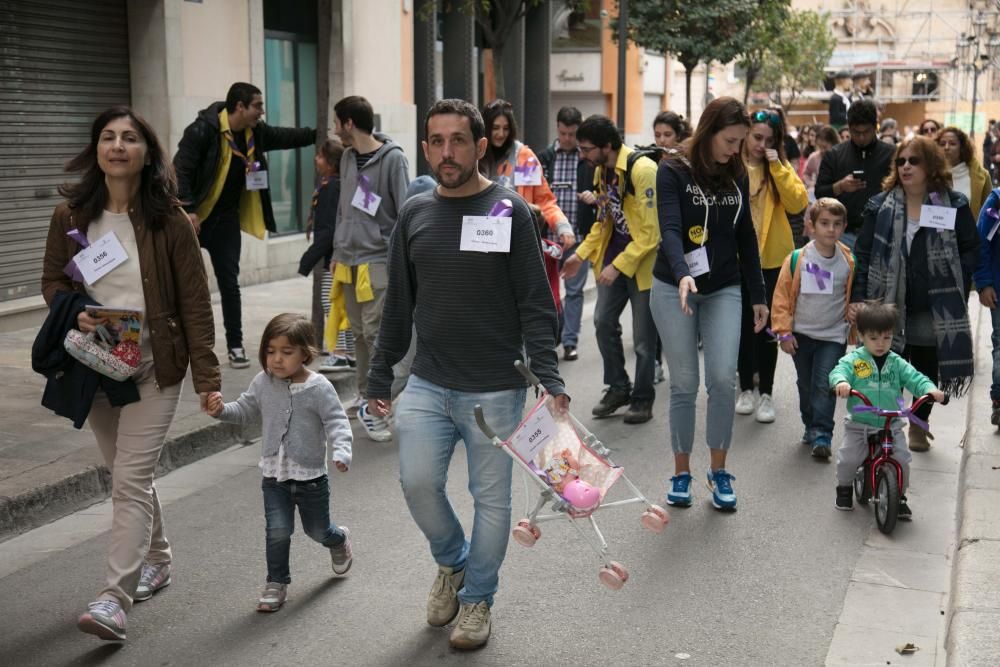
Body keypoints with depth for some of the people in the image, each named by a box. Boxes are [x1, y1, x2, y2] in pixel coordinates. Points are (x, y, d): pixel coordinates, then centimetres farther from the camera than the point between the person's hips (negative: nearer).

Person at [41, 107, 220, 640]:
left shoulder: (169, 220, -10)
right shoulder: (71, 216, -1)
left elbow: (195, 303, -8)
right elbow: (52, 282, 9)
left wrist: (207, 377, -11)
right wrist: (75, 315, -13)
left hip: (153, 370, -4)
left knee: (130, 481, -10)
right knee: (127, 474, 18)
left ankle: (114, 599, -10)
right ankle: (156, 560, 39)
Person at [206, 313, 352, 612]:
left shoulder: (319, 388, -16)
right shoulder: (263, 383, -3)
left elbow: (336, 422, -16)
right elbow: (245, 411, 10)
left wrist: (340, 452, -33)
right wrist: (222, 410, -10)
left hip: (311, 476, -2)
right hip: (274, 475, 2)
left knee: (317, 531, 17)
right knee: (278, 531, -8)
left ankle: (339, 540, 51)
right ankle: (276, 583, 10)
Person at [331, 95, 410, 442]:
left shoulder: (393, 159, -9)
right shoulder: (347, 158, 12)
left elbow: (405, 214, -11)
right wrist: (337, 251, 19)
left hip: (378, 261, -7)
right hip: (348, 261, 7)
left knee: (376, 333, -10)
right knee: (360, 334, 12)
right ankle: (366, 398, 22)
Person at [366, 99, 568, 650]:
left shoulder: (509, 212, -6)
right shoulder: (414, 214, 5)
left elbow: (536, 307, -7)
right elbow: (398, 306, 11)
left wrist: (550, 379, -15)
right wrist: (380, 376, 11)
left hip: (495, 390, -3)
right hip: (428, 384, 3)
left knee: (491, 499, 6)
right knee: (417, 482, -7)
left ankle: (476, 597, 27)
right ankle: (451, 562, 24)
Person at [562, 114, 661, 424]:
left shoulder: (642, 170, -21)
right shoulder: (601, 171, 5)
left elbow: (651, 232, -22)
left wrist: (619, 266, -21)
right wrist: (581, 254, 7)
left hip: (644, 259, -7)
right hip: (614, 254, 7)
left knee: (643, 335, 2)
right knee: (603, 321, 5)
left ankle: (643, 398, 18)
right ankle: (618, 387, 21)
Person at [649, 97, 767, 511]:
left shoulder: (737, 175, 5)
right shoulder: (674, 173, -8)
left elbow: (745, 237, 11)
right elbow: (670, 229, -21)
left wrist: (758, 295, 11)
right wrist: (682, 274, -40)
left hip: (724, 290, 3)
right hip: (674, 290, -3)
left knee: (723, 378, -9)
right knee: (684, 384, 2)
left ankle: (719, 470, 7)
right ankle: (681, 473, 16)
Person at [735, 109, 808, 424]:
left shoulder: (781, 168, 1)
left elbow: (798, 204, -13)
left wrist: (776, 167, -17)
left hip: (771, 259, 0)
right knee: (743, 324, 10)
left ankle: (766, 393, 12)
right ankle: (746, 389, 23)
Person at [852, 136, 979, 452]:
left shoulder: (955, 206, -1)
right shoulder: (880, 206, 0)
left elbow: (970, 251, 2)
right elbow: (864, 255, 0)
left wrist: (953, 291, -8)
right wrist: (858, 299, -7)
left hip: (935, 310, 1)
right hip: (890, 306, 0)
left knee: (927, 368, 14)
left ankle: (919, 426, 31)